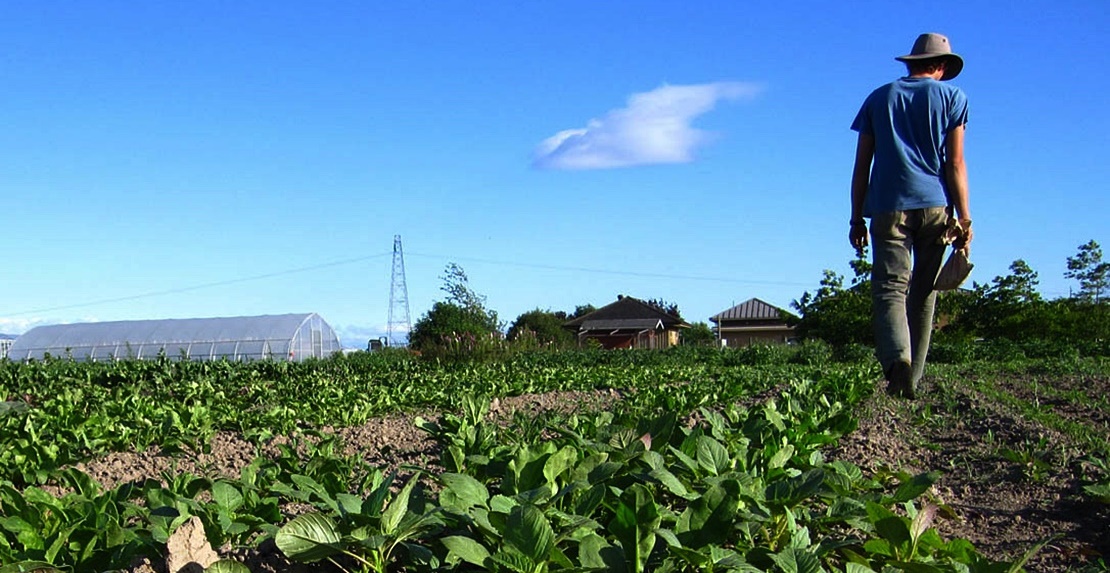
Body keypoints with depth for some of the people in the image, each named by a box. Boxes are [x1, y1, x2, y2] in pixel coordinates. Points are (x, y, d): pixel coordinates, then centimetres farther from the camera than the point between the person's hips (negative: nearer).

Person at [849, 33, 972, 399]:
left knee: (889, 288, -7)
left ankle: (897, 356, -33)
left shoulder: (879, 98, 15)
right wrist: (964, 218, 2)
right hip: (935, 204, 0)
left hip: (889, 206, 0)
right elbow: (955, 163, 2)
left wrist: (857, 219, 13)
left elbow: (861, 166, 10)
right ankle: (912, 380, 7)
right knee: (923, 294, 8)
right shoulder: (952, 96, 11)